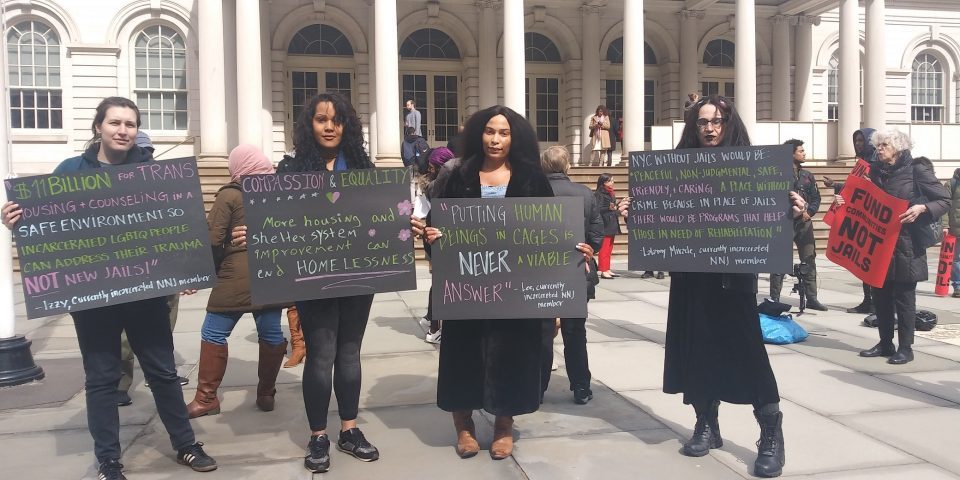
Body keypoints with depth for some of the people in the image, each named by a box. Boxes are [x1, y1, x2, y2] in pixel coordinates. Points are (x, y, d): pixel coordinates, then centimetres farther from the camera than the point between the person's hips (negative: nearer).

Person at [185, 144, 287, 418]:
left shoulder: (230, 195, -5)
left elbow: (212, 239, -7)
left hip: (237, 277, -5)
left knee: (214, 333, 4)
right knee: (271, 333, 9)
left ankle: (206, 398, 7)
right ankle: (266, 394, 17)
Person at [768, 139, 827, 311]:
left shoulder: (808, 175, 12)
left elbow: (816, 198, 10)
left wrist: (809, 212, -7)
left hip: (804, 222, 5)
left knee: (809, 260, 6)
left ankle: (811, 298, 14)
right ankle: (774, 298, 4)